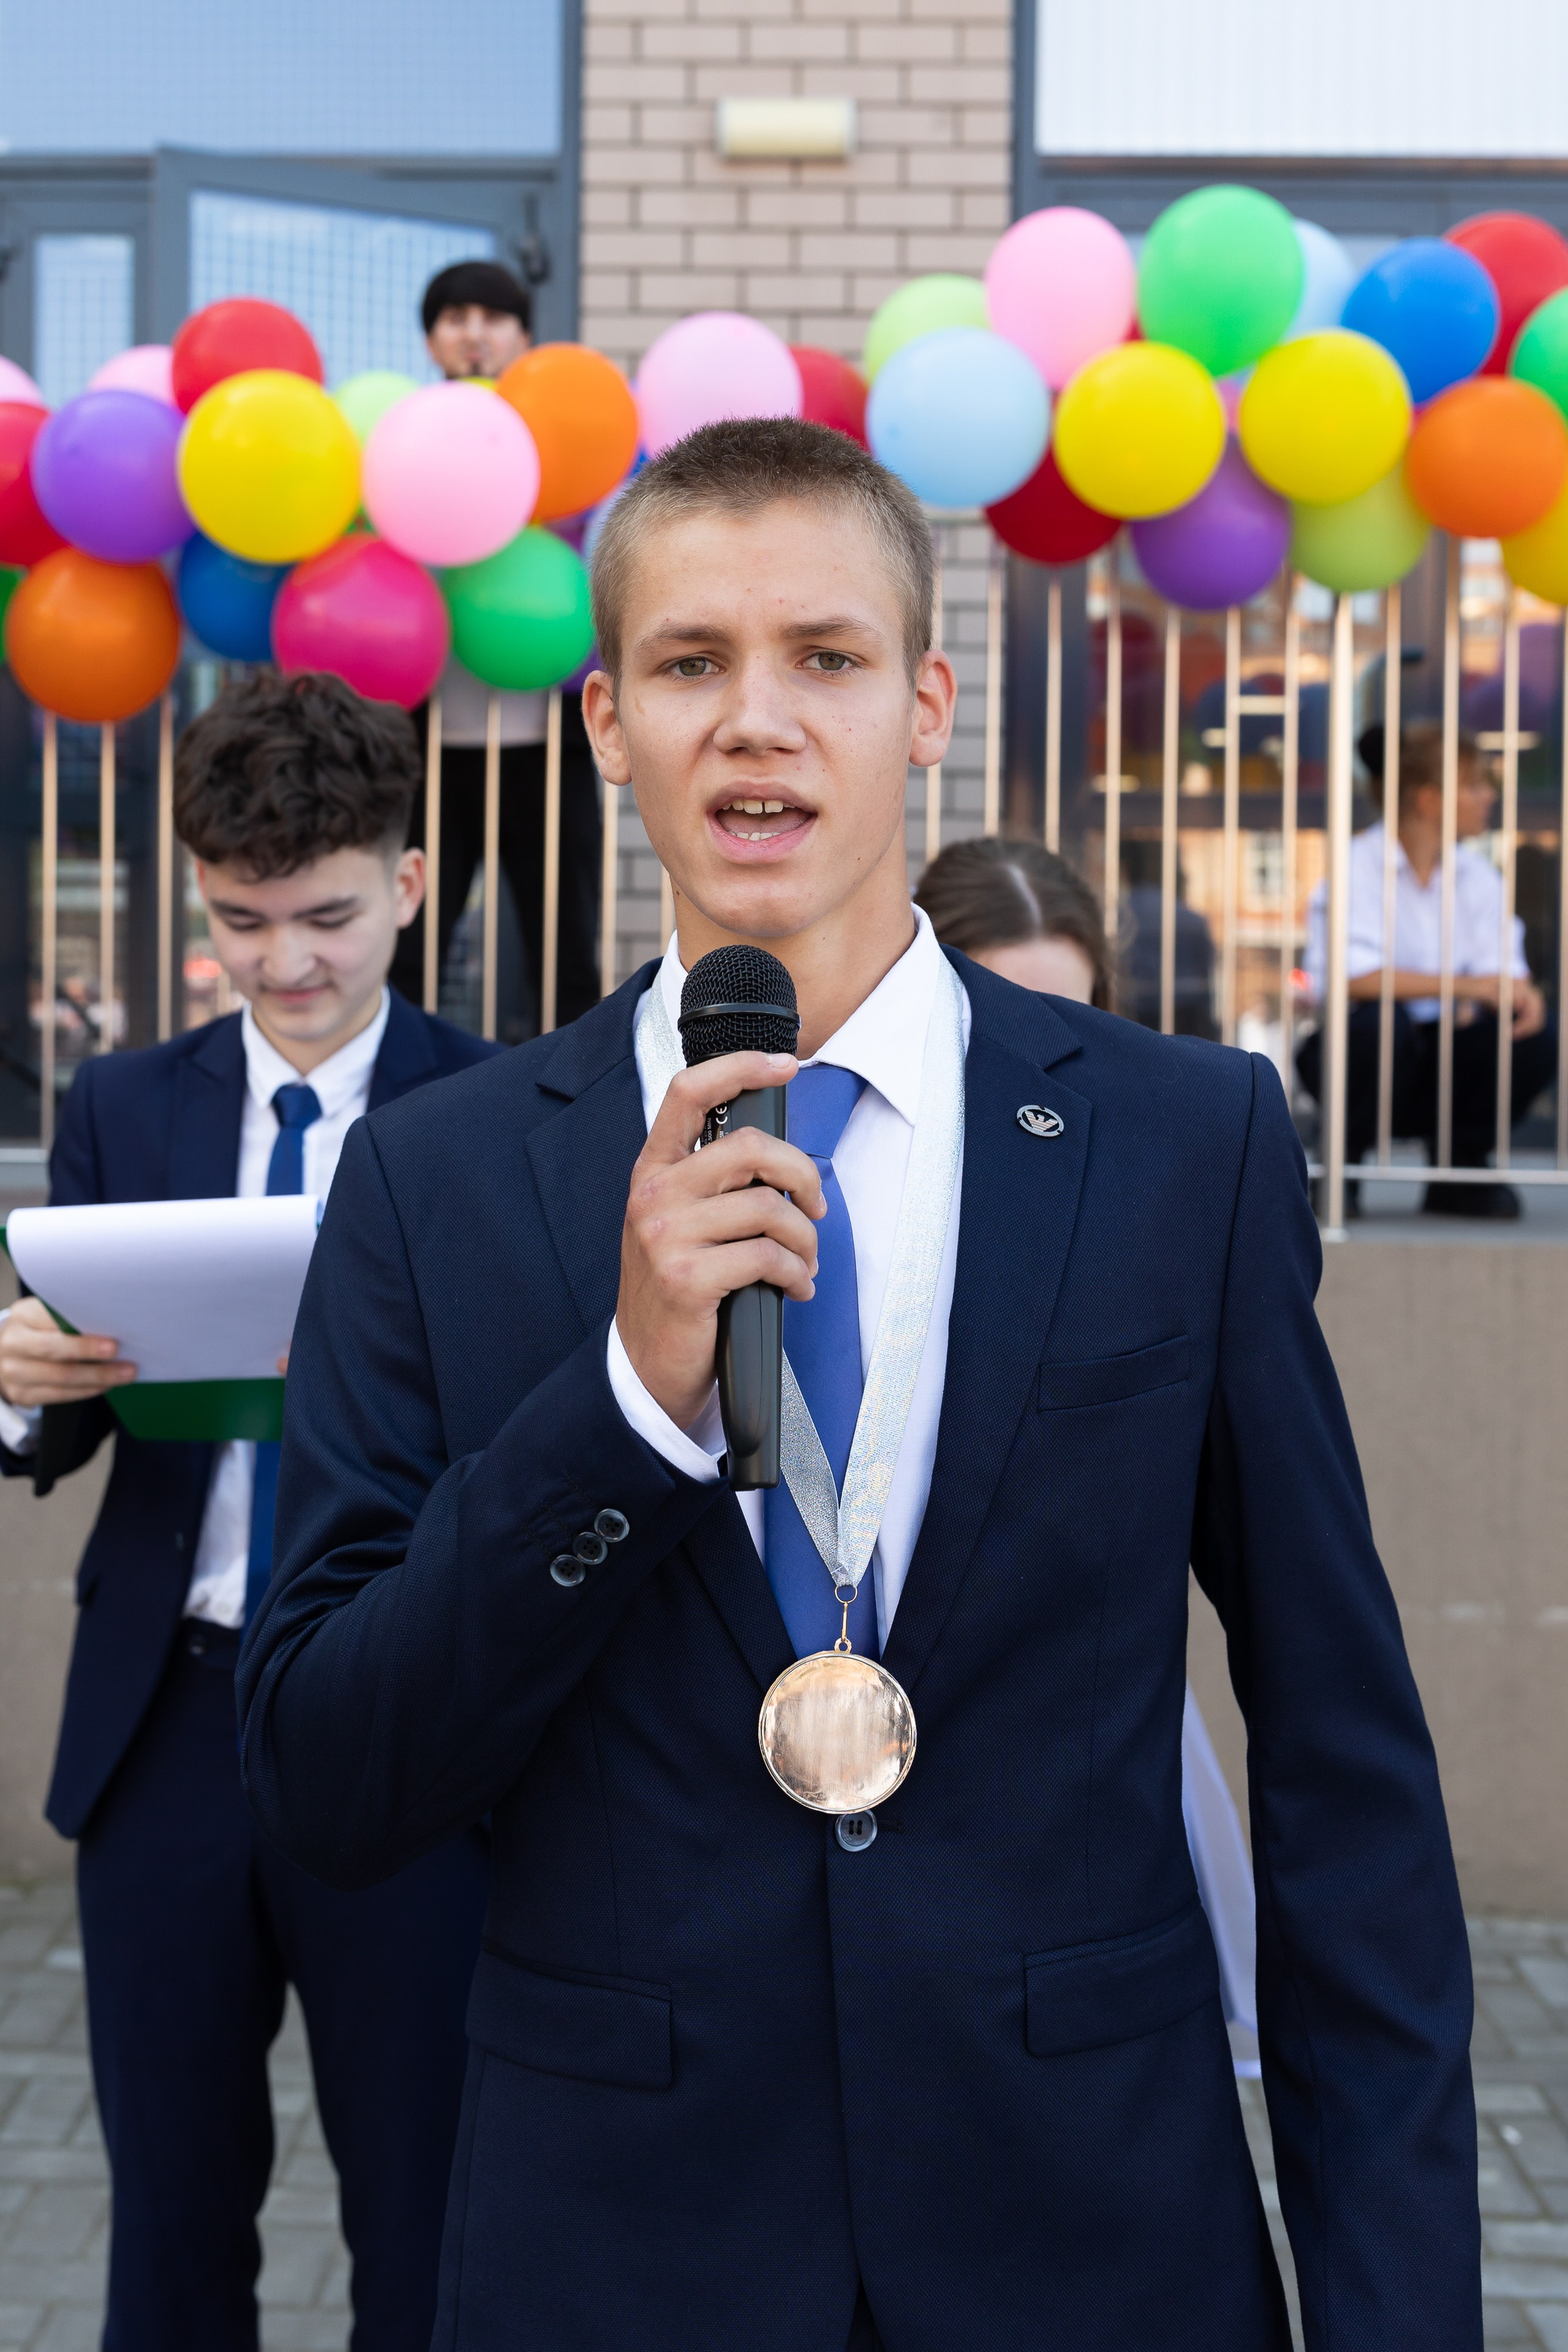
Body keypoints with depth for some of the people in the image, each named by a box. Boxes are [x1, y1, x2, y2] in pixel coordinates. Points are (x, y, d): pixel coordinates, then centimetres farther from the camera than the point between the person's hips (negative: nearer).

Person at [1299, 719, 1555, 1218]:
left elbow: (1503, 966, -1)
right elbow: (1349, 976, -28)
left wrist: (1520, 990, -26)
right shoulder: (1359, 865, -13)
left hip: (1439, 1067, 5)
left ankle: (1458, 1170, 2)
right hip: (1351, 1053, -5)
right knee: (1383, 1021, -38)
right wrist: (1463, 985, -31)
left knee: (1540, 1038, -19)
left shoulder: (1478, 875, 6)